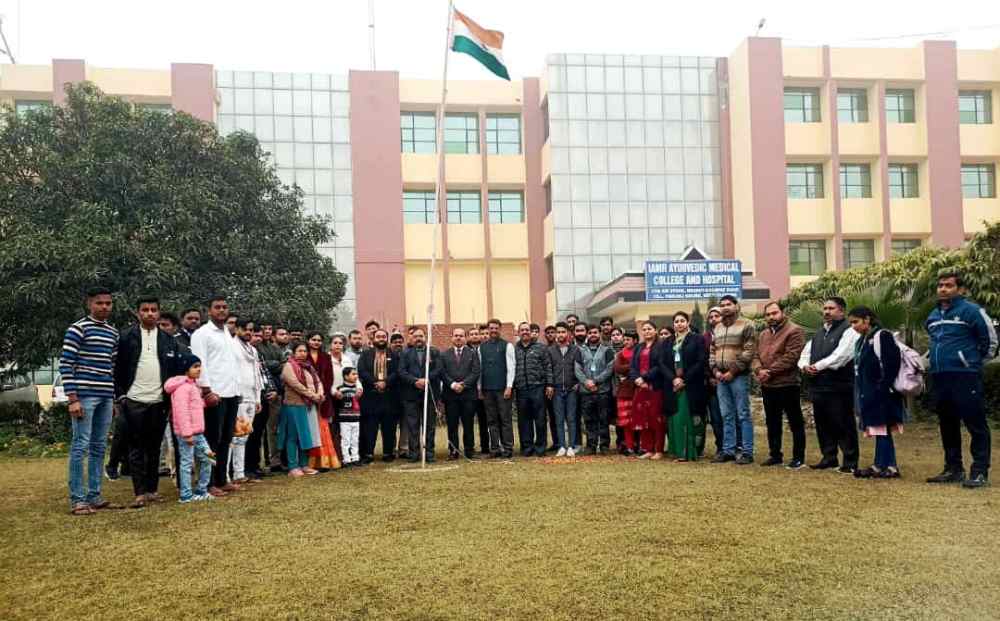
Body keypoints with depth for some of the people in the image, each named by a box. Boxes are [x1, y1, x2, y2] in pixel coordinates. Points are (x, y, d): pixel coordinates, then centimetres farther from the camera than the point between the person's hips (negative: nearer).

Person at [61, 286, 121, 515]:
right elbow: (65, 364, -9)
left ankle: (94, 496, 17)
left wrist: (116, 397, 15)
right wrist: (72, 399, -14)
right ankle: (77, 500, 1)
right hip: (84, 395, -7)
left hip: (106, 396, 7)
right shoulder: (78, 329, -5)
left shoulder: (113, 332, 15)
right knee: (81, 446, -4)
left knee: (99, 447, 10)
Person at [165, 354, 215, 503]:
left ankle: (201, 491, 20)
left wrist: (204, 402, 8)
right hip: (186, 433, -10)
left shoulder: (194, 385, 17)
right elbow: (181, 411, -21)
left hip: (197, 432, 10)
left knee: (207, 458, 10)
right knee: (187, 462, -3)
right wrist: (187, 433, -25)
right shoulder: (182, 387, -14)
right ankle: (186, 496, 4)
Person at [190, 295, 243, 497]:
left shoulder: (229, 334, 18)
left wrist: (237, 389, 13)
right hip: (214, 394, -7)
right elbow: (200, 363, -11)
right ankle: (209, 484, 3)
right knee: (213, 440, -3)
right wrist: (208, 391, -18)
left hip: (232, 394, 7)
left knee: (226, 440, 10)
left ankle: (222, 480, 17)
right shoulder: (202, 333, -4)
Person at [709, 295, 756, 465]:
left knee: (743, 415, -3)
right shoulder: (717, 328, 17)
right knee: (726, 416, 9)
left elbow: (748, 352, -10)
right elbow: (712, 352, 18)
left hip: (738, 376, -6)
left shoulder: (746, 325, -2)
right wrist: (715, 370, 1)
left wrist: (733, 371, -13)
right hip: (721, 377, 6)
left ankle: (747, 452, 2)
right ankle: (728, 451, 14)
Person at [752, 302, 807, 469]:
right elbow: (756, 356, 11)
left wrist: (770, 371, -17)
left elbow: (791, 357, -18)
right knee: (772, 423, 15)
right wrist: (759, 370, -10)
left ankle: (798, 457, 10)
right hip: (767, 386, 7)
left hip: (787, 385, -7)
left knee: (795, 423, 2)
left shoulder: (794, 331, -8)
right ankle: (775, 455, 26)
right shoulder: (763, 335, 17)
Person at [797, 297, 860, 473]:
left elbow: (839, 356, -17)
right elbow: (805, 354, 19)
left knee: (844, 426, -2)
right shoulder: (819, 334, 21)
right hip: (818, 387, 8)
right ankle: (829, 458, 25)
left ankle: (850, 463, 7)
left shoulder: (848, 332, -5)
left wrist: (817, 366, -13)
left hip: (839, 388, -8)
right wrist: (805, 366, -3)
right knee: (823, 425, 14)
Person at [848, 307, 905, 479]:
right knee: (878, 430, 9)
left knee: (882, 428, -7)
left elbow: (892, 363, -17)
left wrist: (884, 387, -19)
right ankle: (880, 465, 12)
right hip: (868, 394, 9)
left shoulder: (882, 336, -9)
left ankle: (890, 467, -3)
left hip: (881, 394, -9)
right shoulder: (861, 341, 18)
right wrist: (861, 393, 15)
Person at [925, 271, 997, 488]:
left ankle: (980, 471, 2)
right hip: (939, 377, 8)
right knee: (947, 425, 13)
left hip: (965, 377, -7)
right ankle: (953, 468, 23)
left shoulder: (970, 310, -7)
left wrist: (975, 361, 6)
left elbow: (990, 338, -3)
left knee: (976, 424, -3)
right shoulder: (933, 315, 14)